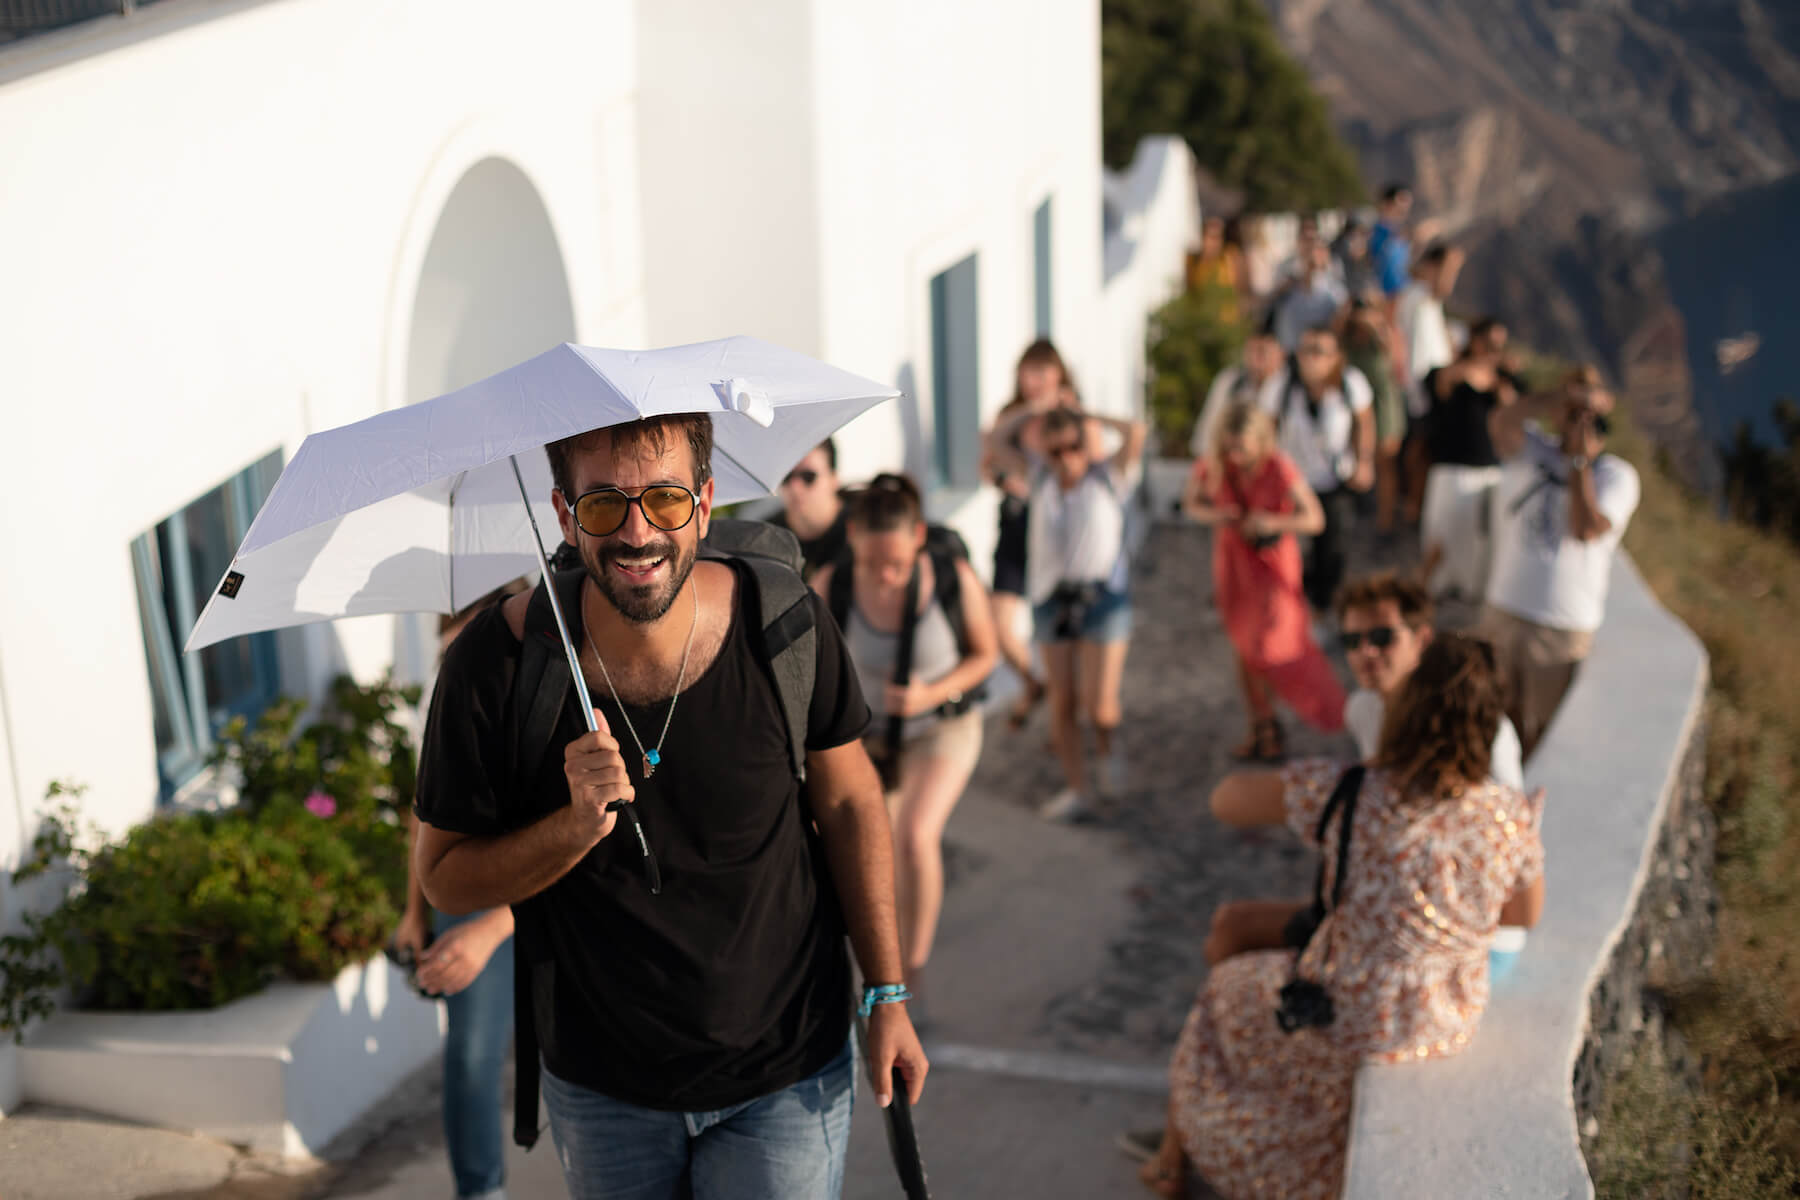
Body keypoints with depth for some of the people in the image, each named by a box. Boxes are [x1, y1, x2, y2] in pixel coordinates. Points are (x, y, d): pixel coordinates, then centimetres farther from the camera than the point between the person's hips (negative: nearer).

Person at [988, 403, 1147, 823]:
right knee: (1062, 702, 6)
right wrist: (1042, 413, 7)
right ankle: (1075, 790, 15)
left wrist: (1092, 418, -5)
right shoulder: (1042, 479, 7)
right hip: (1051, 599, 4)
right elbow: (1003, 434, 11)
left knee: (1098, 706, -10)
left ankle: (1109, 743, 24)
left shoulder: (1109, 477, -2)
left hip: (1102, 599, -3)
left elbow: (1135, 433, -18)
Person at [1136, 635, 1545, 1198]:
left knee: (1227, 990, 30)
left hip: (1350, 1022, -3)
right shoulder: (1512, 818, -19)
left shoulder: (1342, 794, -26)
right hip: (1452, 1024, 3)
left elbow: (1226, 800, -11)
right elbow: (1525, 915, -1)